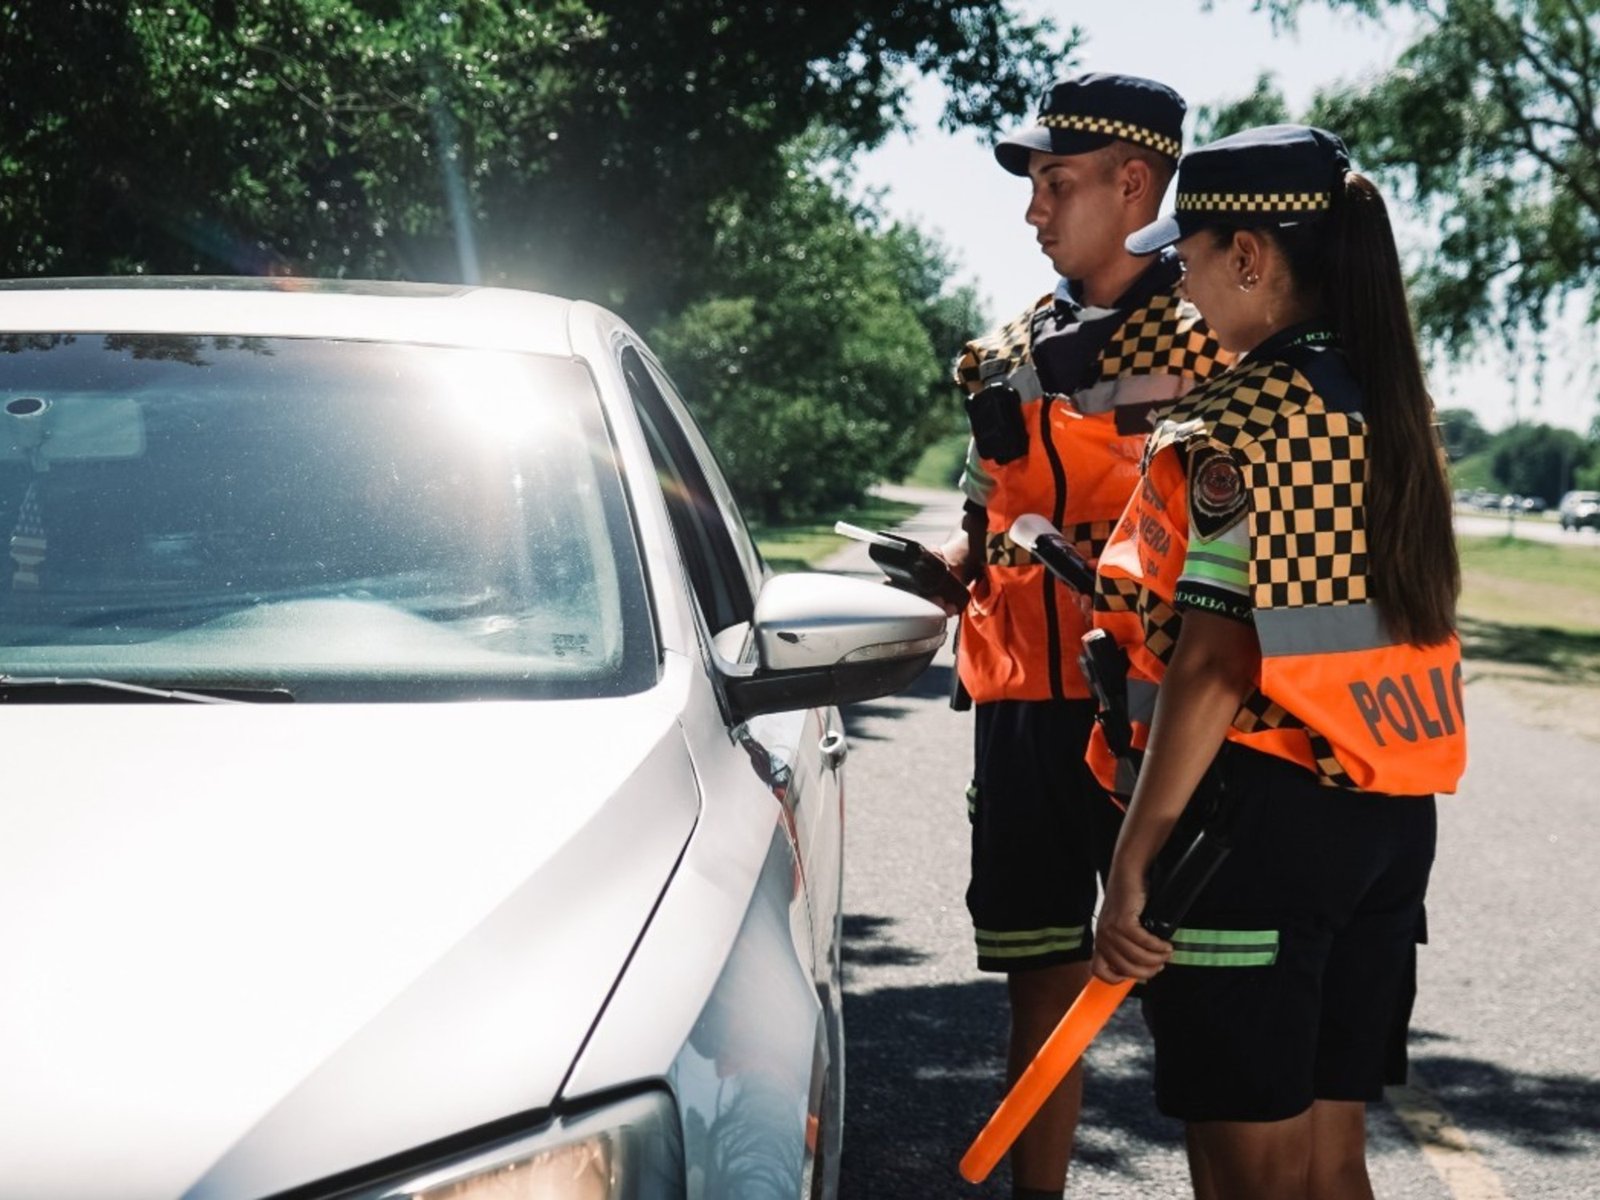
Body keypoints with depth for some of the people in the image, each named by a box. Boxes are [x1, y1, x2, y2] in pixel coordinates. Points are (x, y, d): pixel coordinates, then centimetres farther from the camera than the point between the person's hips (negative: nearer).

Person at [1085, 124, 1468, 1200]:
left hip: (1261, 813, -8)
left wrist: (1132, 866, -18)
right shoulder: (1394, 407, 10)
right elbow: (1381, 617, 12)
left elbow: (1214, 666, -19)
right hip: (1388, 816, 8)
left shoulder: (1243, 424, -14)